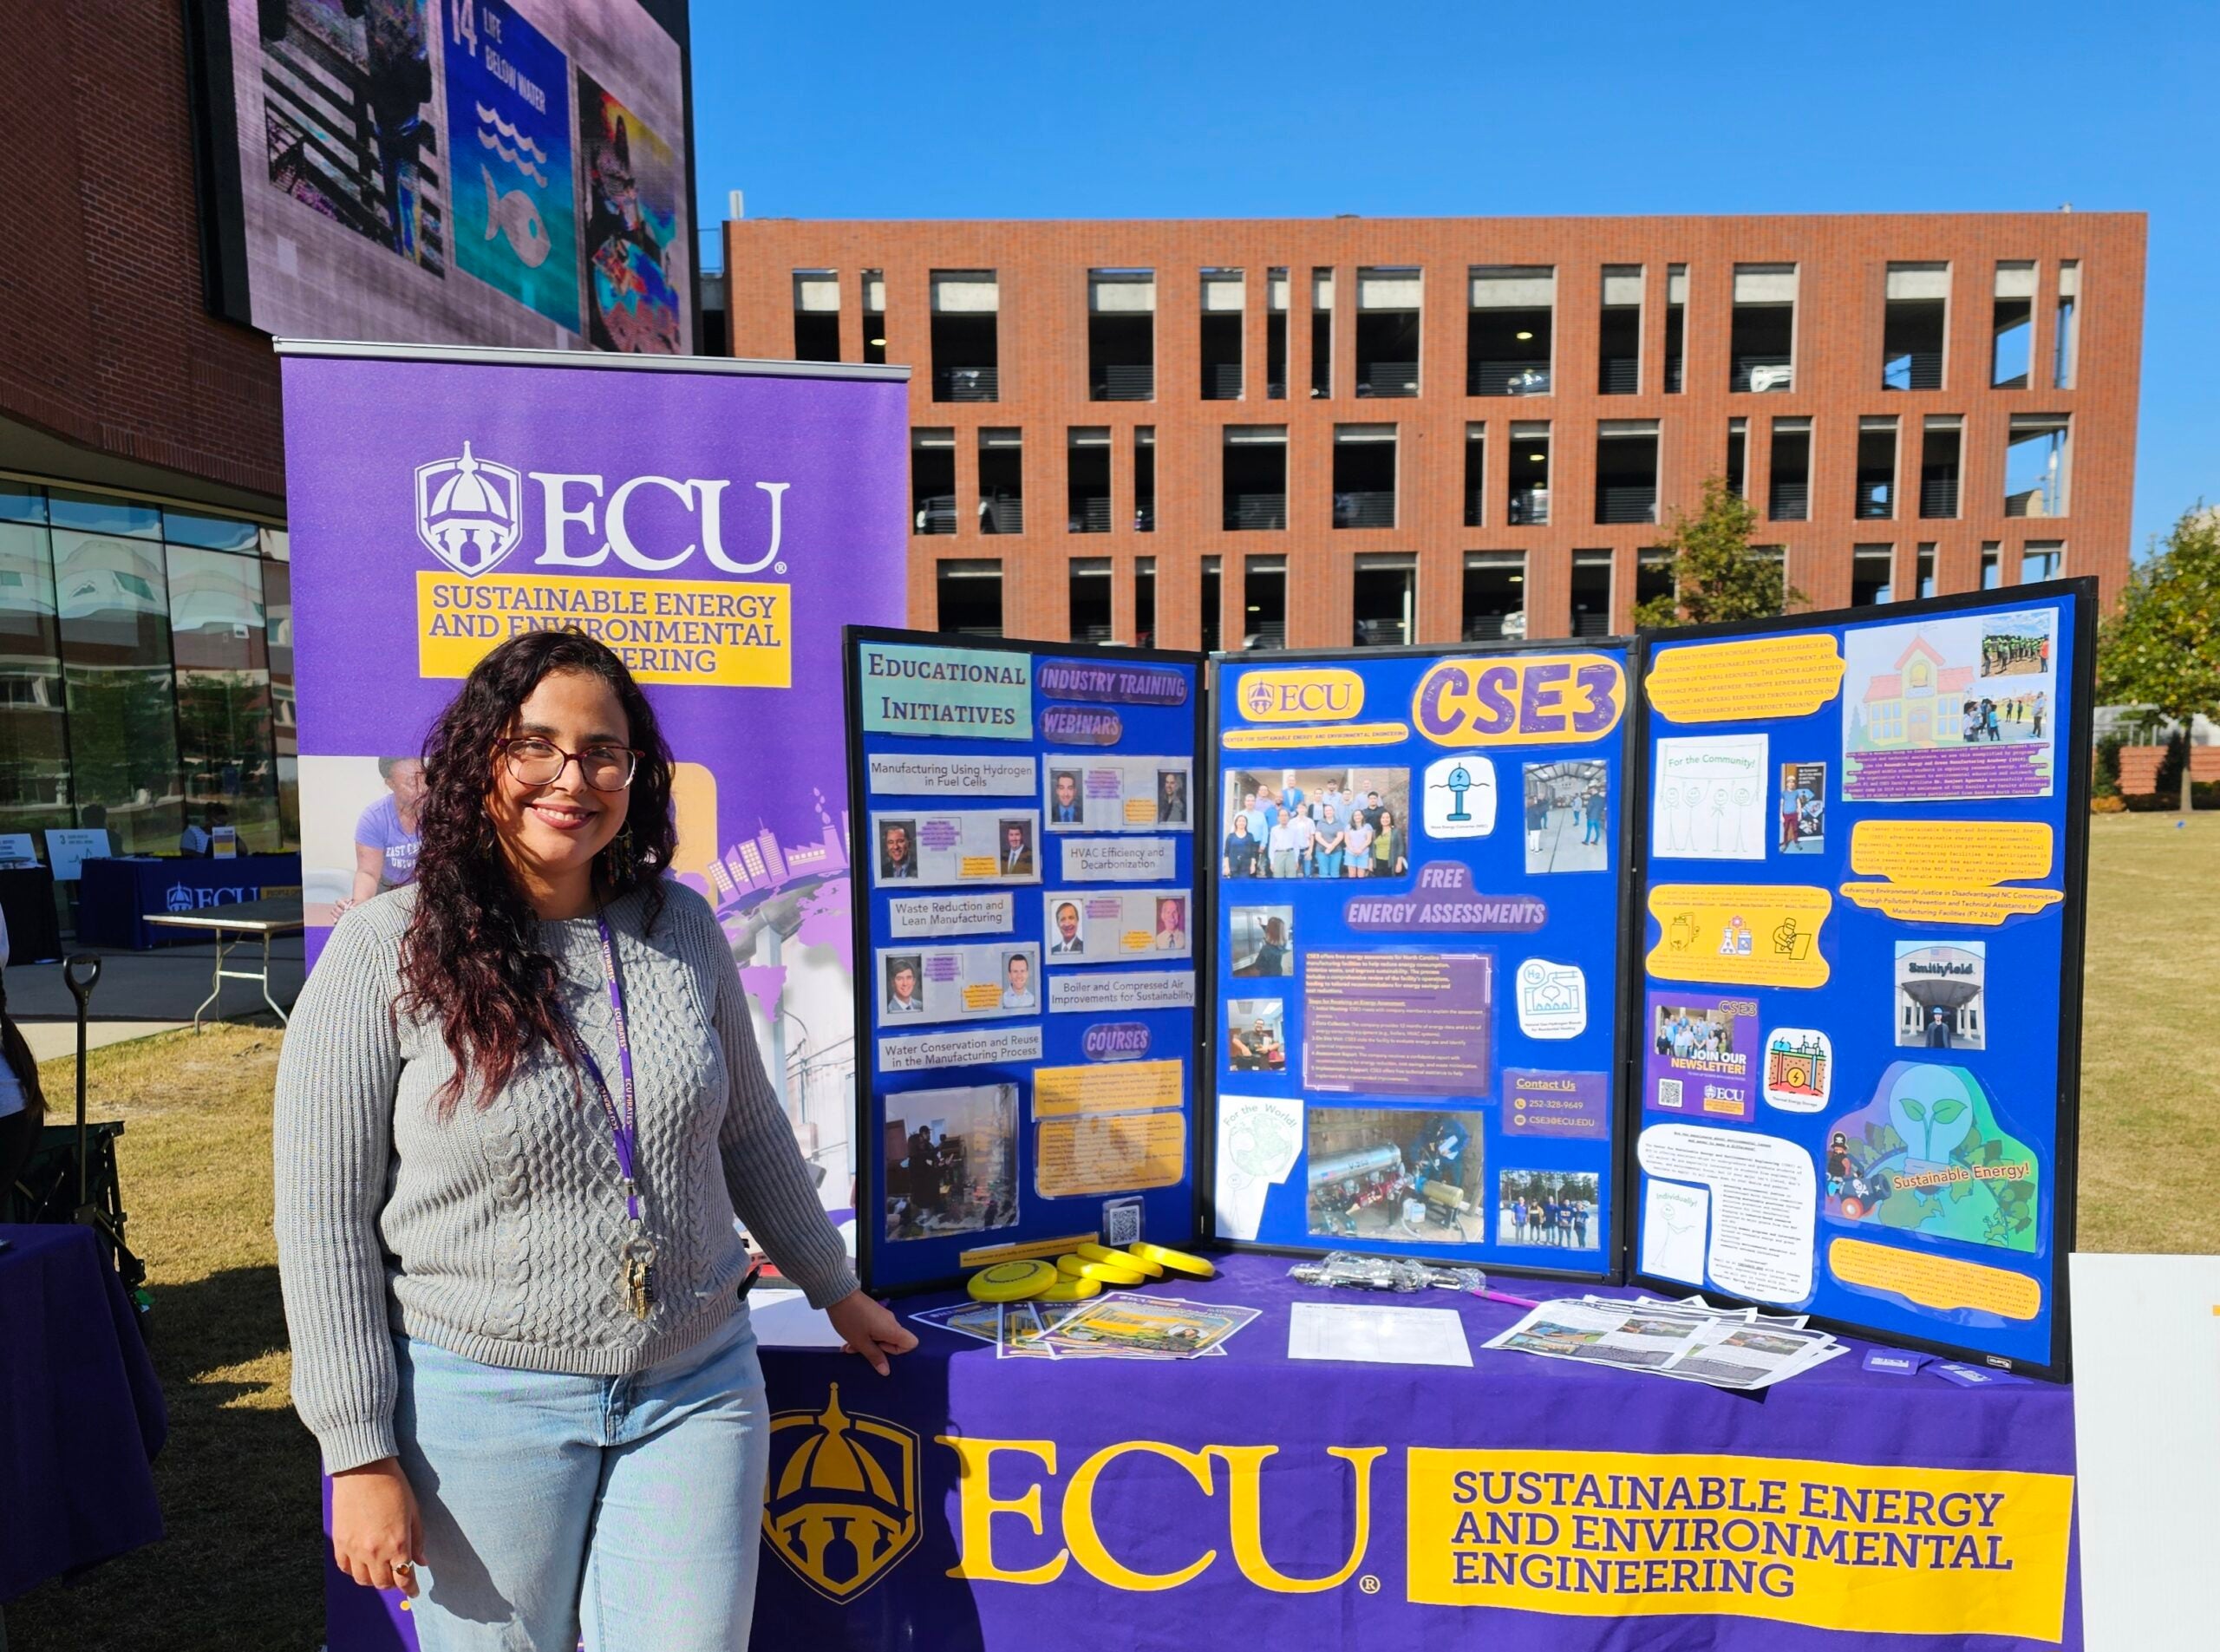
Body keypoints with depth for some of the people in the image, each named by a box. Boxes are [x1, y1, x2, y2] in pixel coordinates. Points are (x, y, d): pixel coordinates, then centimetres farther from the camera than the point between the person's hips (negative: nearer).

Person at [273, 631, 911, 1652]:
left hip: (696, 1388, 3)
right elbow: (323, 1217, -7)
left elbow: (751, 1133, 11)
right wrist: (360, 1454, -7)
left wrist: (835, 1289, 18)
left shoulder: (682, 927, -1)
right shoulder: (386, 952, -10)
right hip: (484, 1404, -2)